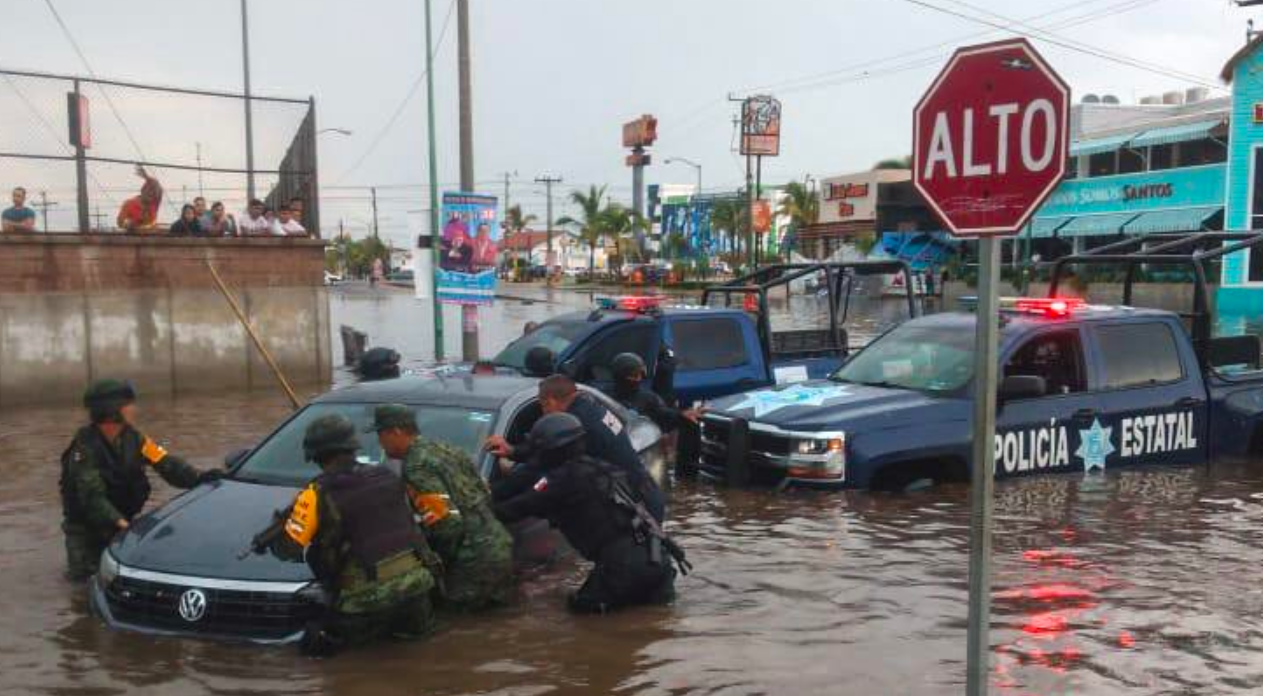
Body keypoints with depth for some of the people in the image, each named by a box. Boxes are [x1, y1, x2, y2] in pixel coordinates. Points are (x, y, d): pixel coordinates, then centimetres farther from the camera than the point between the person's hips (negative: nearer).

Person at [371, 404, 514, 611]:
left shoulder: (416, 466, -16)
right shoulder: (444, 448, 12)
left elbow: (446, 523, -22)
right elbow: (486, 495, 17)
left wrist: (436, 562, -7)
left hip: (477, 559, -9)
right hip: (500, 545, 9)